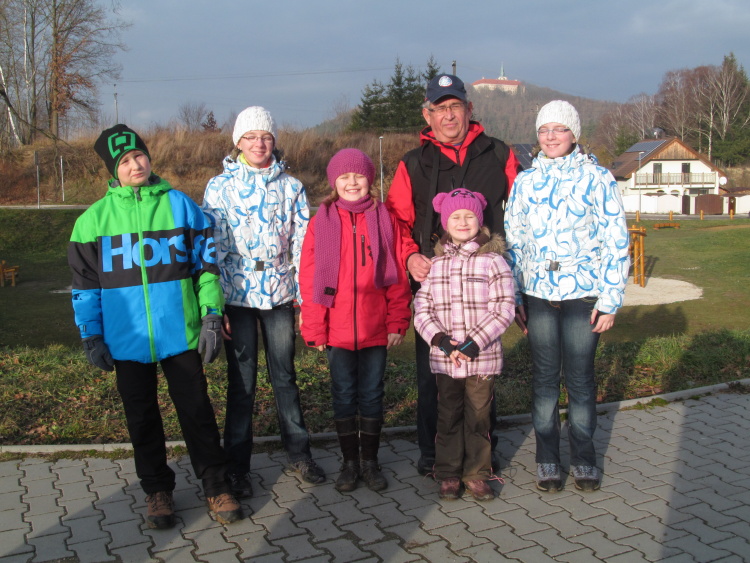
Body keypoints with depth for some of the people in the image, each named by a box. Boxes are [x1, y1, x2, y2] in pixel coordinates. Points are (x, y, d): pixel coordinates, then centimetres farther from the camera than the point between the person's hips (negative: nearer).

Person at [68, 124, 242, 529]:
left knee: (197, 412, 6)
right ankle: (157, 491, 28)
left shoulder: (180, 205, 2)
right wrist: (91, 337, 4)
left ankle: (215, 487, 20)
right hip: (127, 339, 1)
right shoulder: (94, 218, 3)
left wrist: (211, 314, -1)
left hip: (180, 333, -1)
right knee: (142, 419, 12)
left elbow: (206, 262, 5)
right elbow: (85, 282, 6)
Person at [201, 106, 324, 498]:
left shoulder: (291, 187, 6)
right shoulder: (219, 187, 1)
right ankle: (237, 465, 18)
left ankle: (298, 453, 25)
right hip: (237, 294, -1)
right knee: (242, 381, 5)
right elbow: (211, 248, -1)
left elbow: (302, 243, 6)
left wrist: (306, 295, 1)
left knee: (284, 375, 11)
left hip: (279, 293, 2)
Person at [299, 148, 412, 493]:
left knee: (372, 395, 10)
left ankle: (370, 462, 24)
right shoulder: (322, 221, 0)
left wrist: (397, 321, -1)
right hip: (337, 330, 0)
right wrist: (313, 328, -4)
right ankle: (349, 463, 24)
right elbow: (309, 278, 0)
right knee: (343, 396, 10)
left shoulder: (383, 219, 1)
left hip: (376, 328, 0)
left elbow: (397, 276, 2)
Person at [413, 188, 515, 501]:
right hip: (444, 358, 2)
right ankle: (448, 474, 24)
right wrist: (439, 339, -14)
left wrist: (476, 343, -16)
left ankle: (476, 474, 22)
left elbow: (504, 309, -8)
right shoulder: (434, 264, 5)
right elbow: (422, 309, 2)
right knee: (448, 416, 11)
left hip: (483, 357, -2)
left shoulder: (492, 260, -3)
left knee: (479, 416, 8)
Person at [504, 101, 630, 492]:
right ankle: (547, 459, 21)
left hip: (583, 295, -2)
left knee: (580, 378, 6)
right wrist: (513, 297, 5)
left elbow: (616, 243, -3)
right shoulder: (525, 181, 6)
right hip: (538, 295, 2)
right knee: (545, 378, 8)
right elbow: (513, 241, 9)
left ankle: (584, 459, 23)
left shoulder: (596, 178, -2)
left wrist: (609, 300, -6)